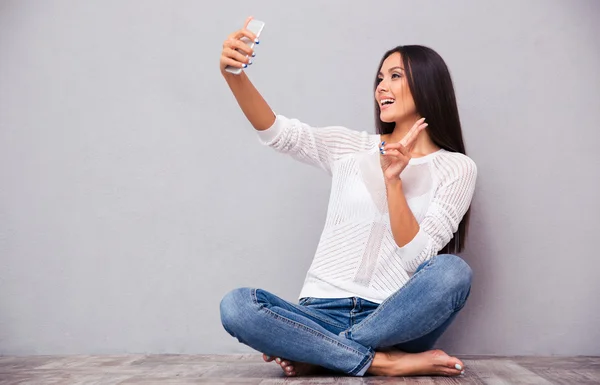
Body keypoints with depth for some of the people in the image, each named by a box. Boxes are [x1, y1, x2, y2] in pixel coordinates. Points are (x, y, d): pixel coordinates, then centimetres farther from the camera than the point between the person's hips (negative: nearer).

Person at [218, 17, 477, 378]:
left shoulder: (457, 168, 4)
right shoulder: (352, 147, 10)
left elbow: (416, 256, -7)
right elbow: (276, 131, -6)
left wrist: (392, 179, -18)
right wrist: (235, 75, -22)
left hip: (393, 318, -1)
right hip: (324, 313, 2)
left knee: (453, 272, -32)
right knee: (236, 306, -26)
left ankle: (319, 356, -19)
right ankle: (385, 363, -21)